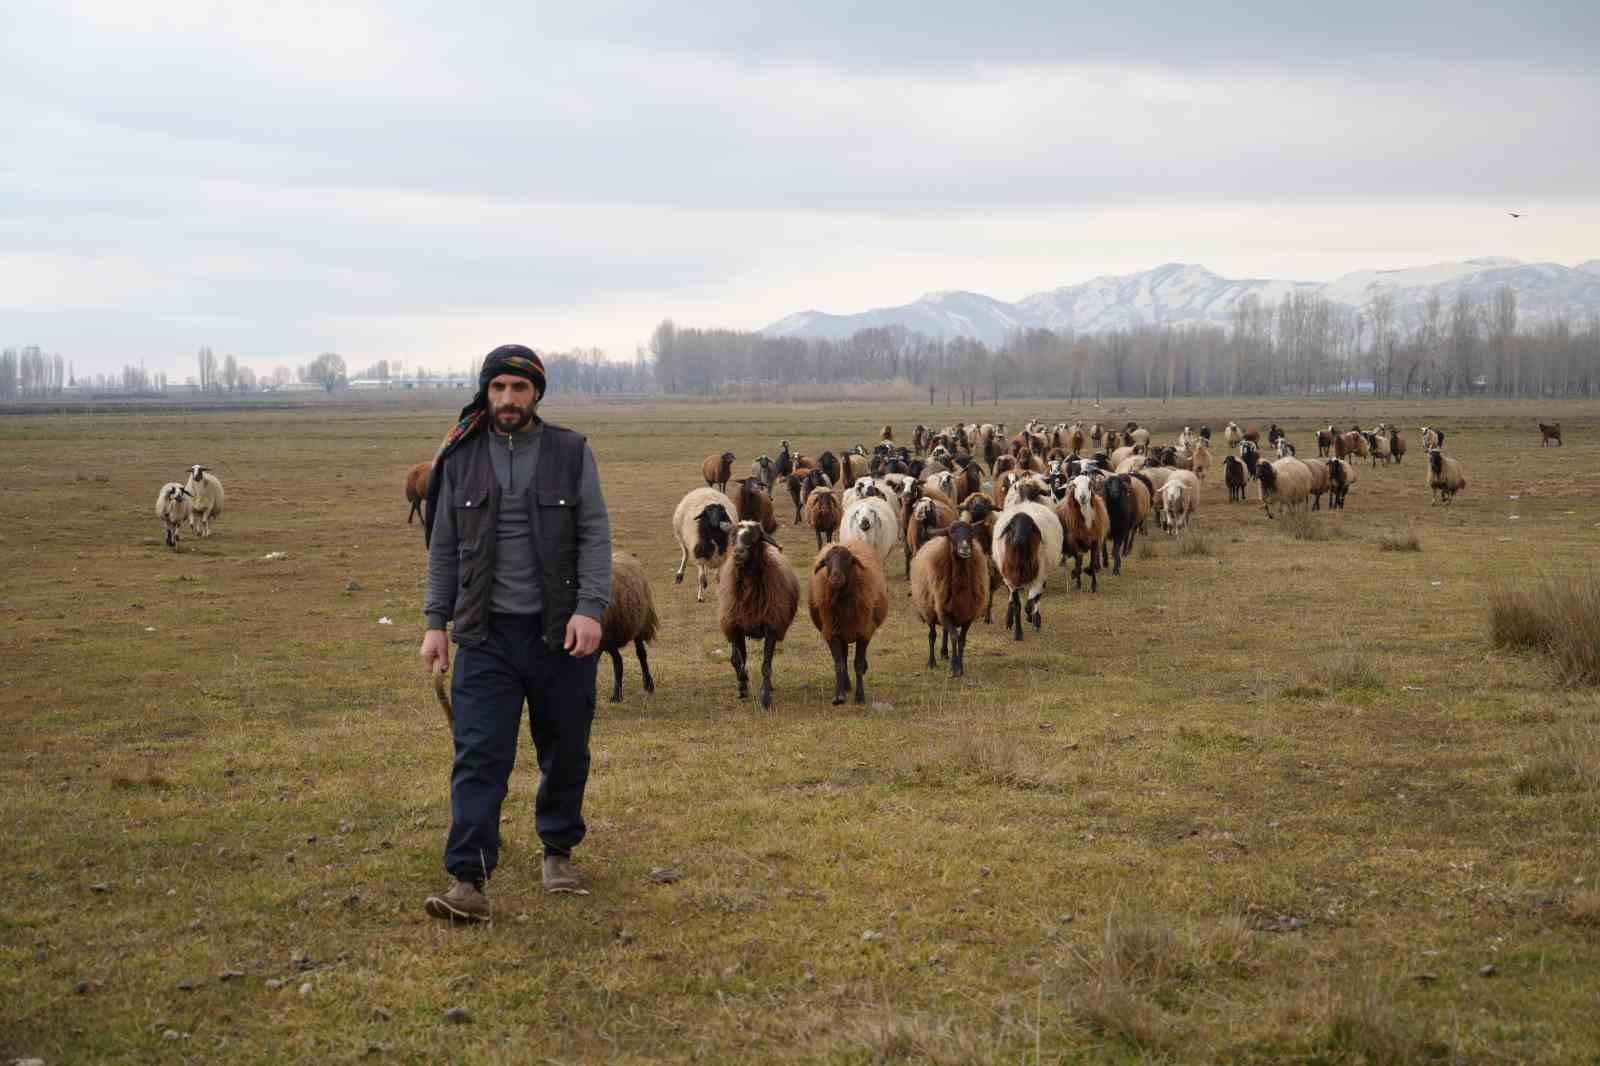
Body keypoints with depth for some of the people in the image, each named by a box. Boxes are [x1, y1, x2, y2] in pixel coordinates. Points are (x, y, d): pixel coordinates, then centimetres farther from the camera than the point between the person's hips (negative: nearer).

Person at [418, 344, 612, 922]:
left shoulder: (571, 453, 3)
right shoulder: (461, 458, 6)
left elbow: (595, 536, -2)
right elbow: (443, 546, 11)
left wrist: (590, 608, -14)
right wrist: (436, 622, 6)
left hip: (561, 632, 0)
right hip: (486, 633, 0)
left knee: (566, 752, 10)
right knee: (479, 756, -9)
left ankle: (559, 852, 31)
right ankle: (469, 882, -11)